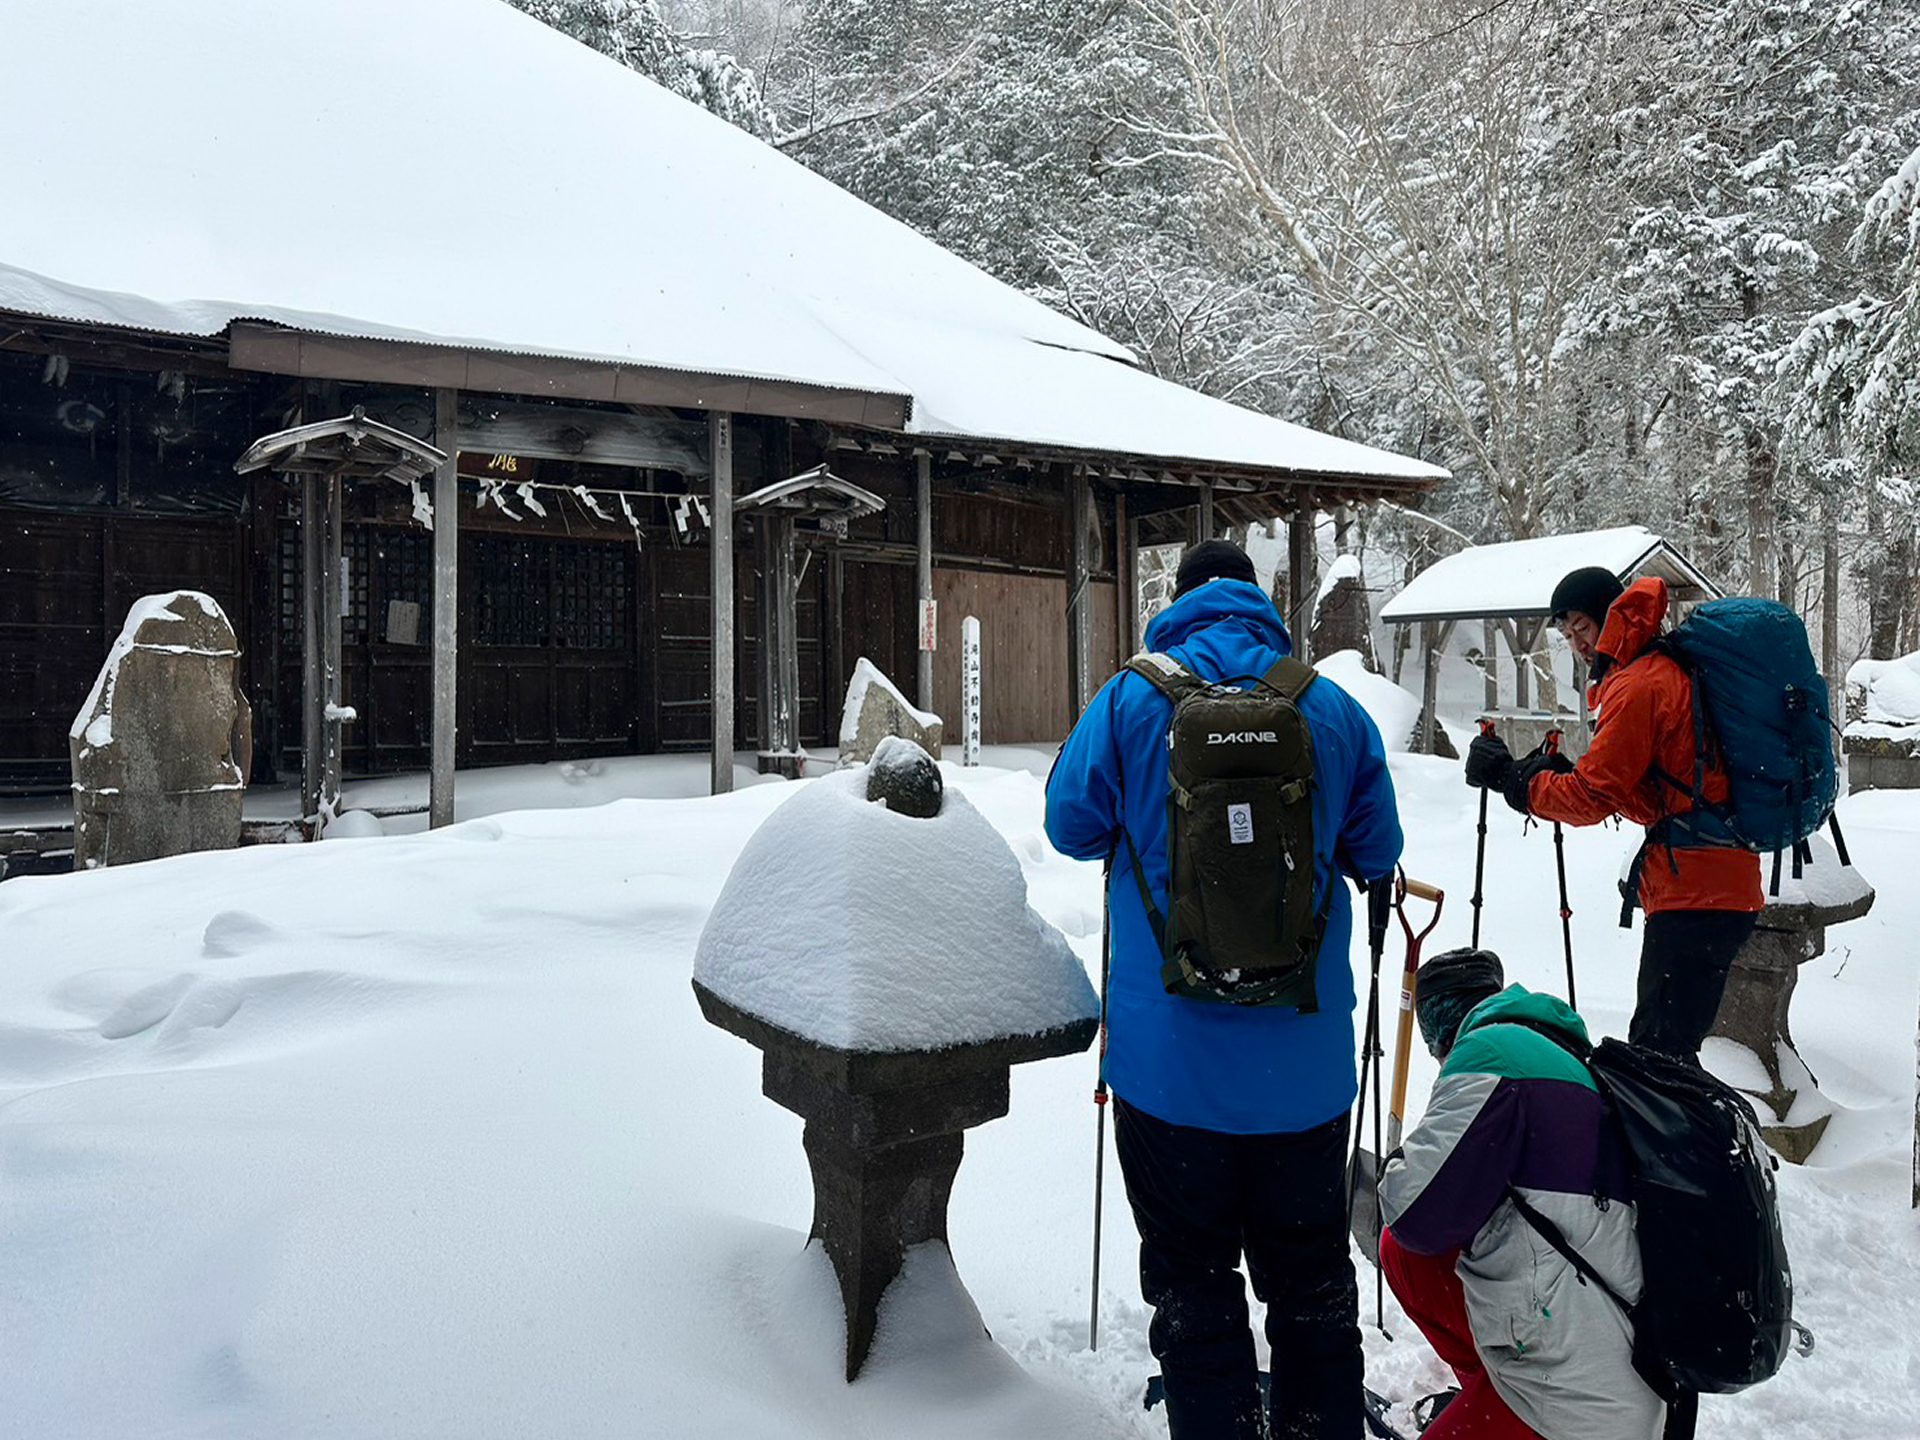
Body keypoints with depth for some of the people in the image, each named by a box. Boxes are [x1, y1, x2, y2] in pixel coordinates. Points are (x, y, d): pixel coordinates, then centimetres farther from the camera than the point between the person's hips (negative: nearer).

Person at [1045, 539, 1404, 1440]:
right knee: (1311, 1276, 19)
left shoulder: (1132, 698, -7)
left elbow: (1072, 825, -1)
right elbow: (1376, 852, 7)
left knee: (1191, 1278, 11)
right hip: (1303, 1055, 3)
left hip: (1170, 1051, -2)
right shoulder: (1333, 707, 0)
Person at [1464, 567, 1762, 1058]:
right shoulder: (1671, 670, 19)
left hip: (1694, 894, -10)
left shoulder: (1638, 687, -12)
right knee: (1654, 1046, 16)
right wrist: (1554, 774, 9)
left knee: (1661, 1053, -9)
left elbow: (1591, 797, -13)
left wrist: (1510, 776, -3)